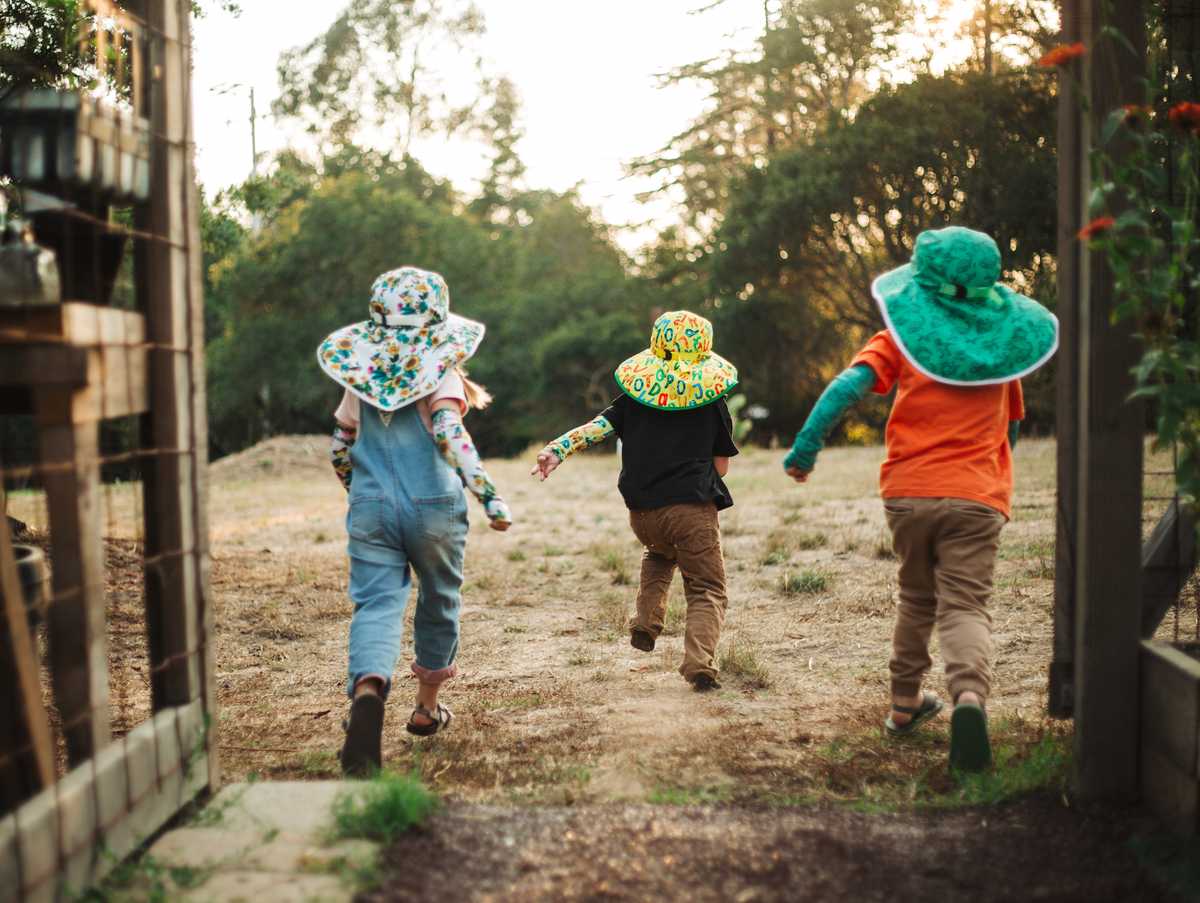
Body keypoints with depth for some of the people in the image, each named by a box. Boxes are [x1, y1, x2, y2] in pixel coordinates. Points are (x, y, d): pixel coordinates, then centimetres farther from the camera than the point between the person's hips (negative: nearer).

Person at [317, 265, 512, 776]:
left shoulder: (360, 375, 8)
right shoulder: (441, 374, -5)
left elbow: (339, 450, 13)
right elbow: (448, 433, -22)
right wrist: (489, 494, -25)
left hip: (370, 509, 2)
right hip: (433, 509, -2)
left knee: (376, 604, -6)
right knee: (438, 602, 20)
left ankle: (367, 690, -37)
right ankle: (427, 708, 33)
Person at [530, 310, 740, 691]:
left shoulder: (635, 395, 8)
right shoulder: (712, 402, 4)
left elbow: (597, 426, -4)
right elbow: (721, 466, 7)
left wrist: (557, 449, -8)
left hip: (642, 513, 4)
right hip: (692, 509, -4)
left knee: (659, 554, 37)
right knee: (708, 591, 1)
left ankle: (645, 624, 24)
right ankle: (699, 663, -21)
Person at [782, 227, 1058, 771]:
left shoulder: (903, 338, 3)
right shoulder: (1004, 342, 11)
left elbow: (849, 386, -11)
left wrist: (806, 446, -8)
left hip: (908, 492, 1)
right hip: (977, 498, -1)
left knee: (917, 598, 21)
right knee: (965, 606, -7)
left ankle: (905, 703, 31)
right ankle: (970, 694, -36)